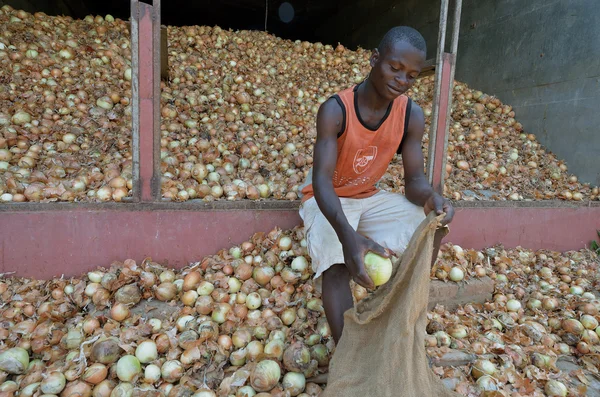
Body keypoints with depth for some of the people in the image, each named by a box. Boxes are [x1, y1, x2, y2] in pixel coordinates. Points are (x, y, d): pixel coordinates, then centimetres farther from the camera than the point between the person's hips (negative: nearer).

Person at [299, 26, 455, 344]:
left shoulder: (412, 115, -12)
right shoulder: (335, 110, -26)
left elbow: (414, 179, -11)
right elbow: (322, 180, -33)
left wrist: (431, 198, -37)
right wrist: (348, 234, -51)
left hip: (370, 198, 5)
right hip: (327, 200, -4)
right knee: (337, 267, -31)